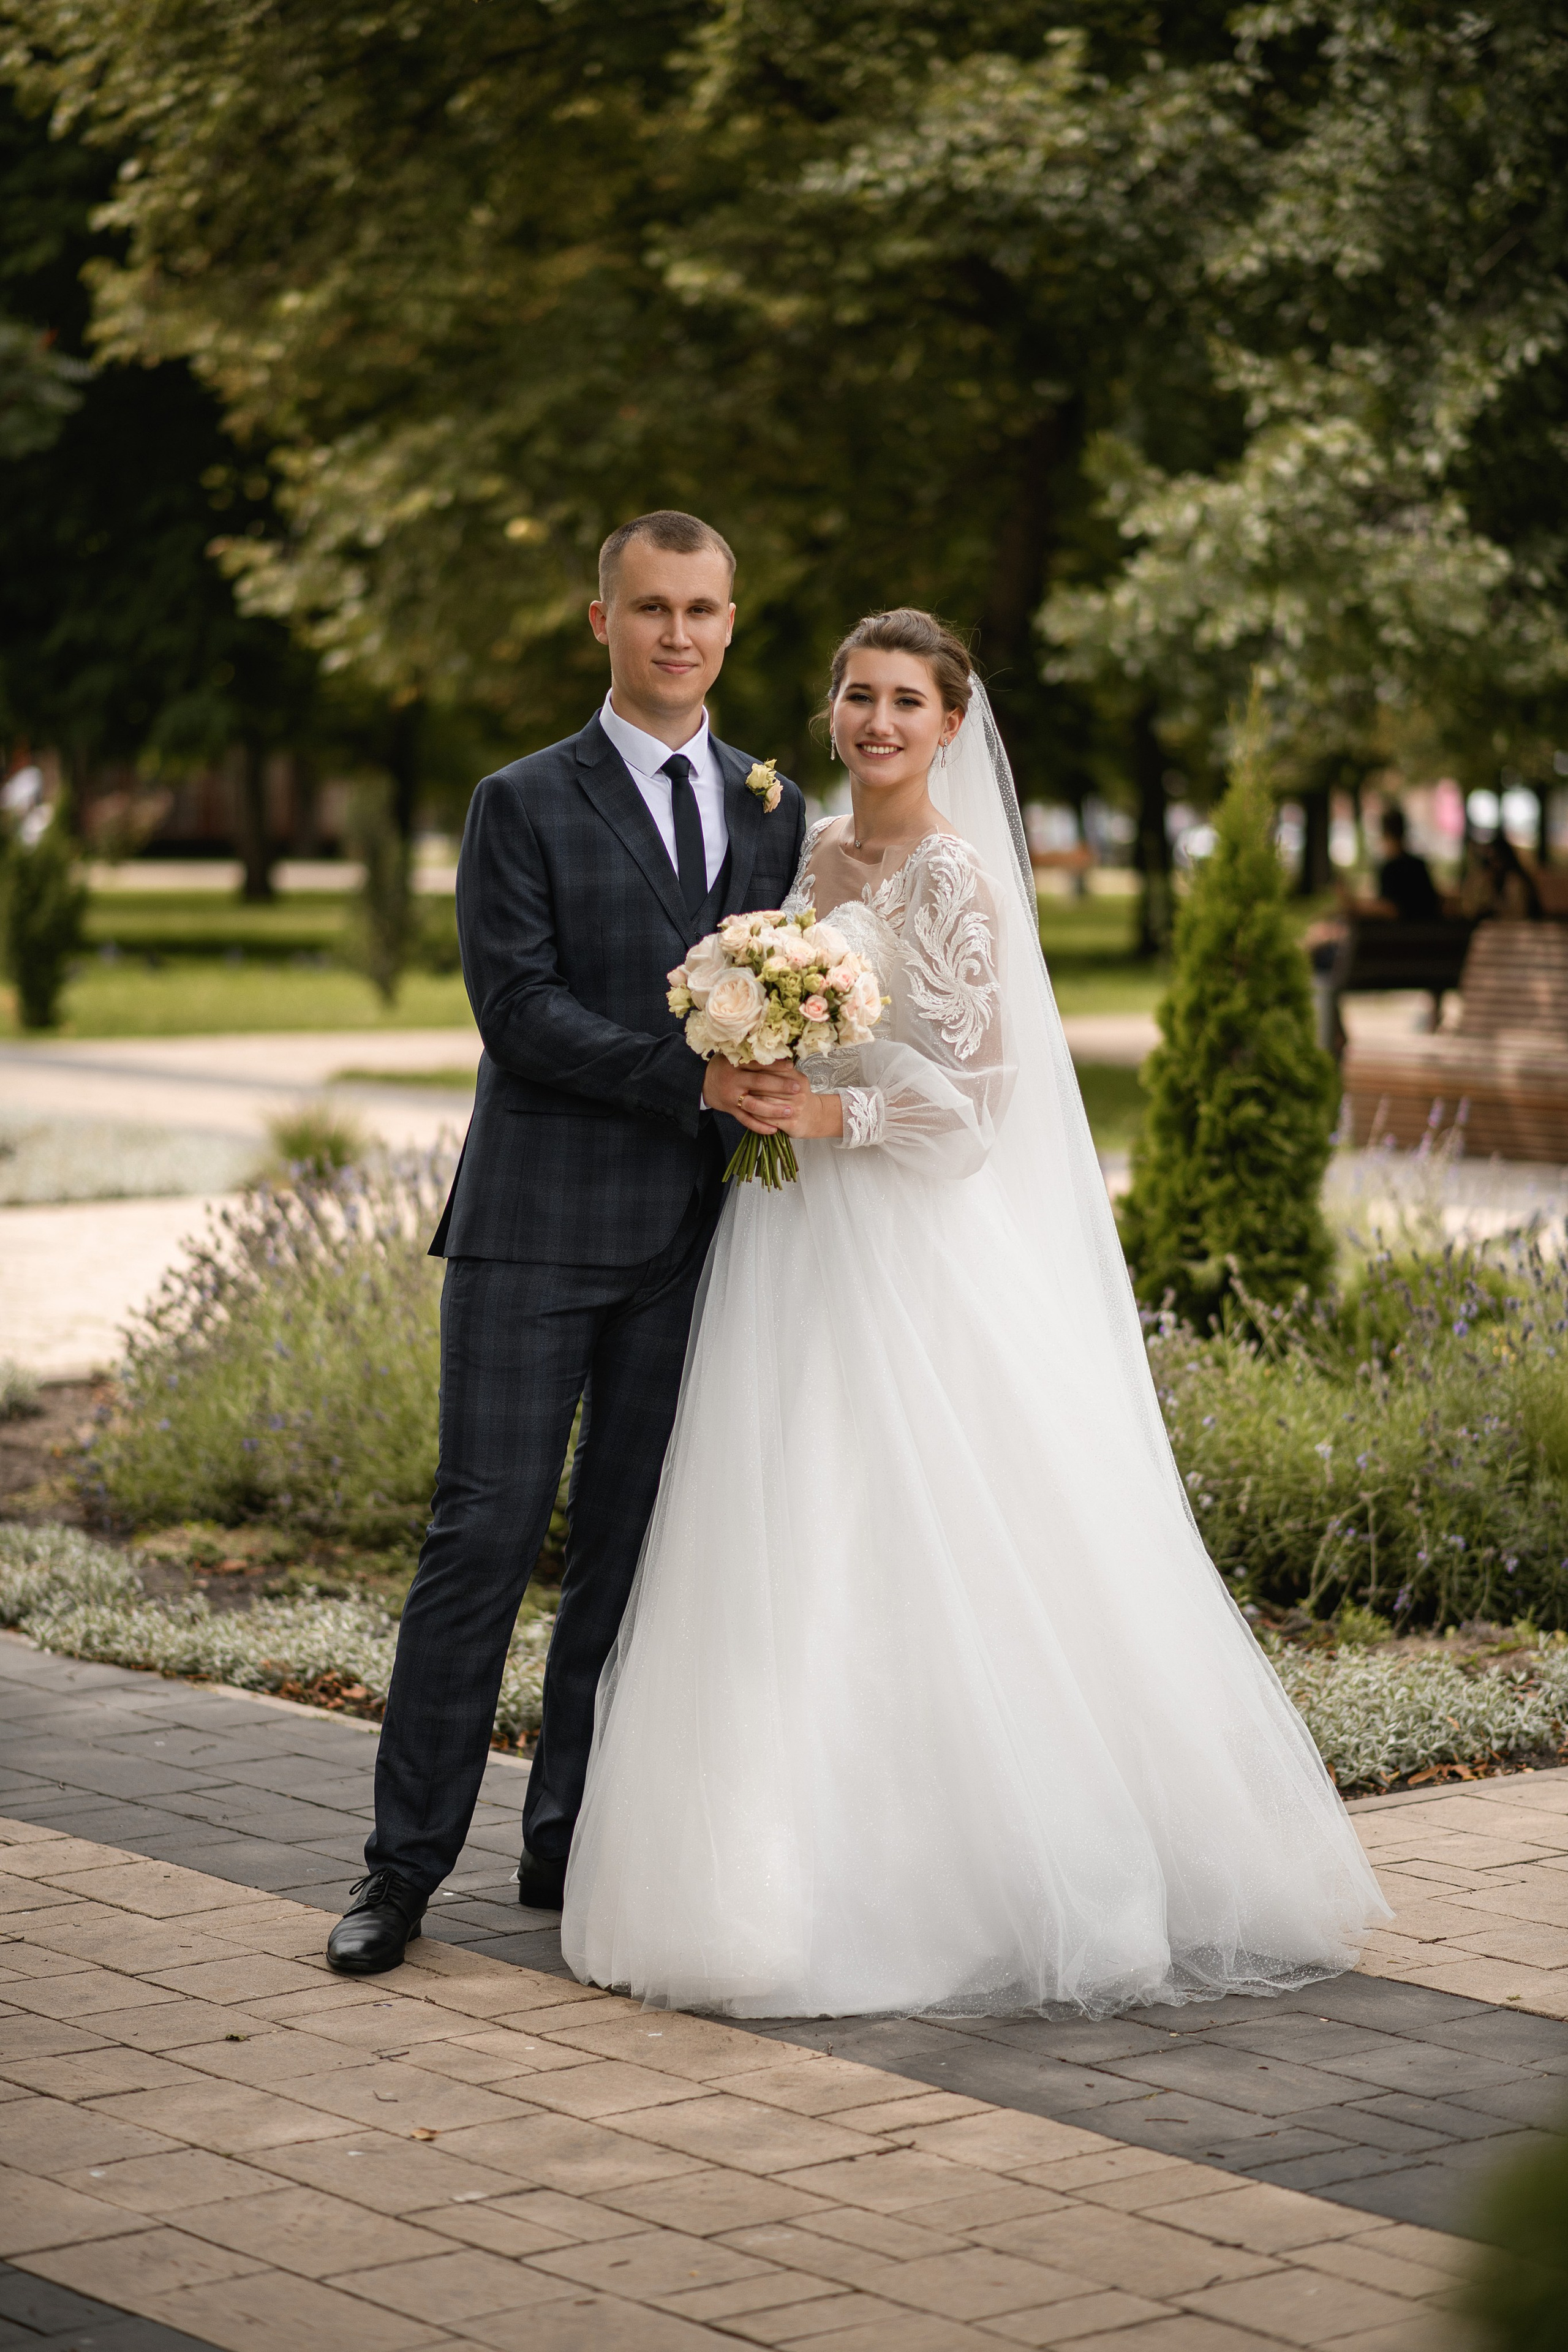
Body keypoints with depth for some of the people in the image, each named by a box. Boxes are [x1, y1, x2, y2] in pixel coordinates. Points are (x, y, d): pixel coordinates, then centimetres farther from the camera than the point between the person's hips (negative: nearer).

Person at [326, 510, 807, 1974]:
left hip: (694, 1243, 4)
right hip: (539, 1232, -4)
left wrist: (783, 1102, -1)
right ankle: (405, 1866, 1)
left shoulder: (775, 812, 14)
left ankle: (572, 1842, 17)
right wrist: (694, 1080, -16)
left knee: (632, 1550, 7)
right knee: (484, 1537, -5)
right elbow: (520, 1009, -10)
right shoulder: (524, 805, 1)